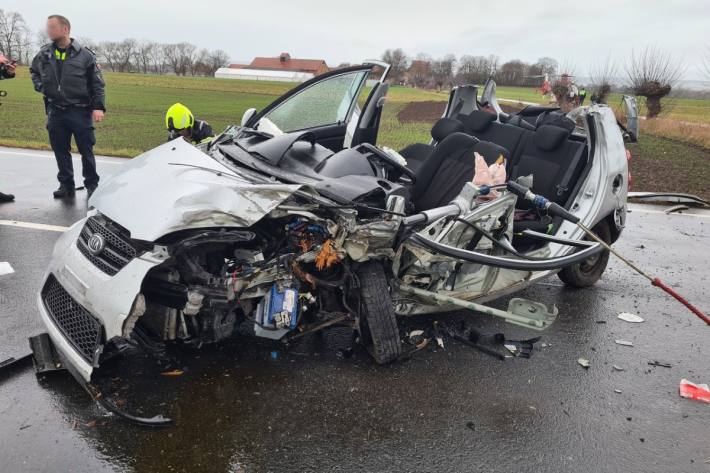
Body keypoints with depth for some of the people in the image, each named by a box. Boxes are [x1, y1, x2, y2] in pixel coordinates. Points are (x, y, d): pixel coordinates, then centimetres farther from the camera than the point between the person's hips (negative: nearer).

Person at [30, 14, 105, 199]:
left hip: (80, 112, -4)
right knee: (60, 150, 8)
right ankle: (66, 184, 20)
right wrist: (40, 86, 7)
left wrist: (98, 107, -9)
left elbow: (97, 83, -2)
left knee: (86, 149, 0)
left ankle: (92, 184, 12)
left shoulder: (84, 55, -3)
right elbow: (34, 71, 26)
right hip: (55, 112, 4)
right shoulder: (44, 54, 8)